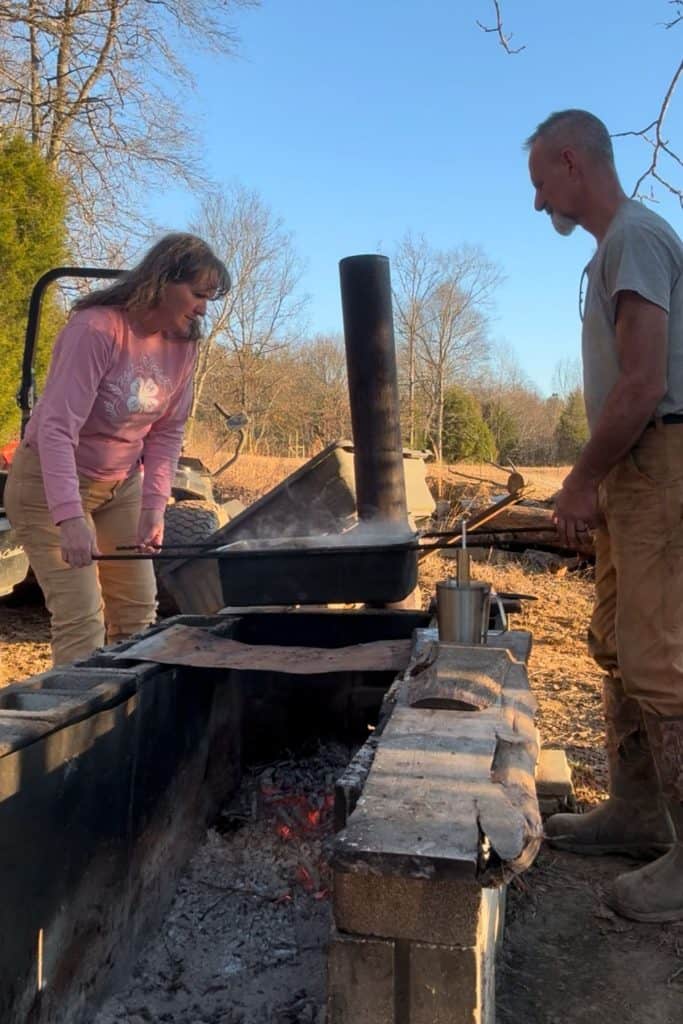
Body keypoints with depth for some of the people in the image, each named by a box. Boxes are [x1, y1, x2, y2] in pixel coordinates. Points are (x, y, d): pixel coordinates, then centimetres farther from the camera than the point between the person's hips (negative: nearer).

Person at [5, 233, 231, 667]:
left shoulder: (183, 344, -4)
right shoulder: (96, 329, -25)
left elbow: (167, 433, -1)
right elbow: (56, 428, -32)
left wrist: (154, 506, -12)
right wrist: (69, 517, -41)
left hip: (121, 486, 7)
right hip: (50, 484, -7)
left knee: (140, 609, 8)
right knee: (81, 616, -11)